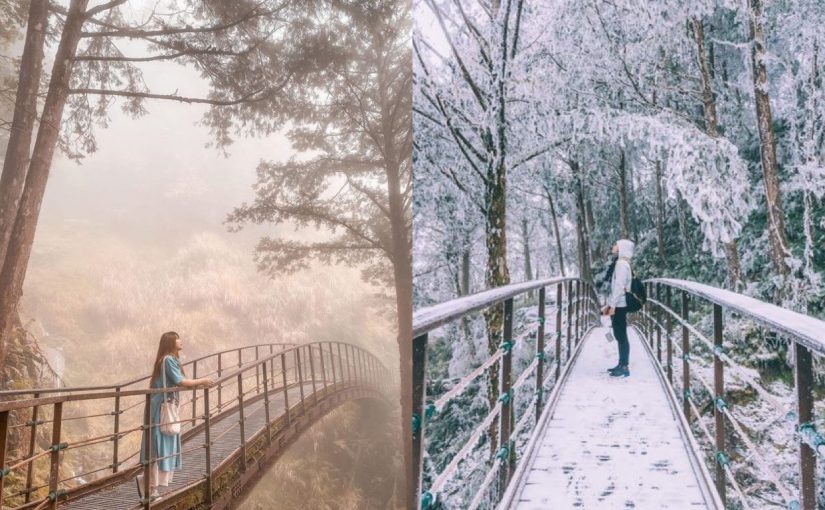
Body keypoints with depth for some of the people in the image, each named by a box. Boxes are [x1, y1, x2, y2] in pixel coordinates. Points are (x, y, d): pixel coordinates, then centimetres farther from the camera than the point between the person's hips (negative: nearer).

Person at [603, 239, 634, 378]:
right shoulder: (620, 263, 16)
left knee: (621, 336, -6)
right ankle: (621, 365, 19)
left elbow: (619, 286, -20)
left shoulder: (621, 264, -14)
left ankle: (625, 367, -4)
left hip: (619, 306, -10)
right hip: (617, 305, 10)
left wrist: (613, 305, -20)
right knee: (619, 336, 13)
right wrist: (609, 304, 21)